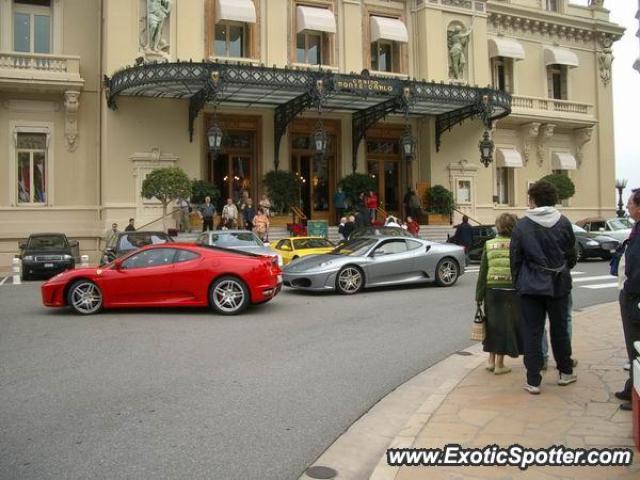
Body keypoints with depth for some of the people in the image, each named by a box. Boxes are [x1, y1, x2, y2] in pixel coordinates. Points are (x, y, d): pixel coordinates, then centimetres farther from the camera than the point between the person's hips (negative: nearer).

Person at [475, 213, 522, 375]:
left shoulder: (489, 245, 3)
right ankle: (499, 364, 13)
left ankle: (491, 360, 22)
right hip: (511, 290, -2)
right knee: (505, 325, 7)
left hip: (492, 289, 2)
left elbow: (482, 272, 3)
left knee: (493, 324, 17)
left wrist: (479, 295, 6)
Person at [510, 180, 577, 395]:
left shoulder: (522, 225, -8)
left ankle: (533, 381, 6)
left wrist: (517, 282, 9)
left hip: (531, 286, -2)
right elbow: (571, 255, 8)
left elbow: (515, 257, -4)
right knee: (559, 329, 18)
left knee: (532, 333, 3)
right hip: (559, 284, 3)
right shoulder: (564, 223, -2)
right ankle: (566, 372, 32)